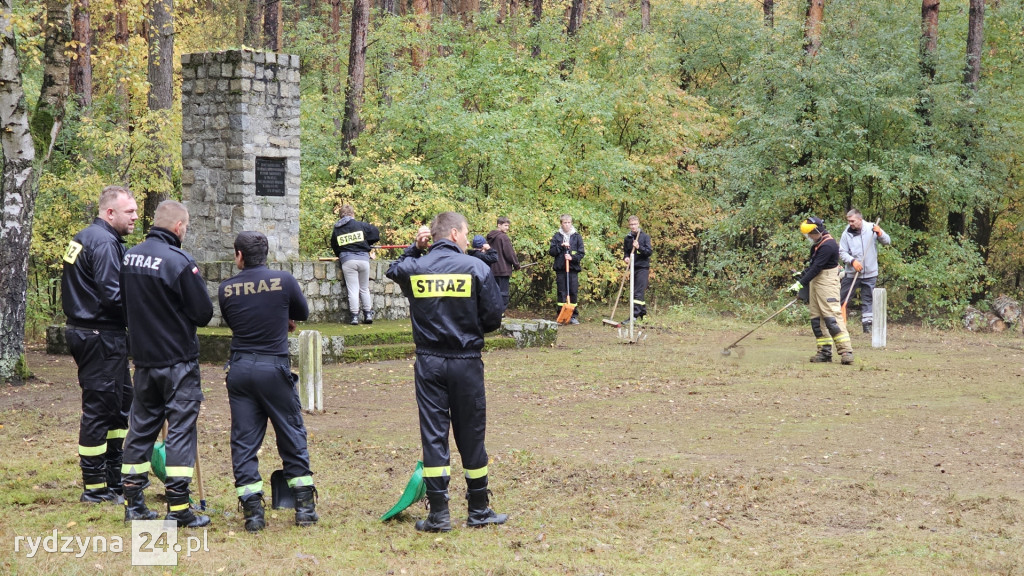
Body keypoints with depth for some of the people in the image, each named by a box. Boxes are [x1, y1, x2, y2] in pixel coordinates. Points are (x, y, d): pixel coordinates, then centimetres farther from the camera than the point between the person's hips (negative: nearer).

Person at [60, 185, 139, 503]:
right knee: (99, 408, -4)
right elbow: (113, 294, -24)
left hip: (83, 331, 11)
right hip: (101, 339, -11)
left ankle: (115, 475, 28)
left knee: (121, 398, 19)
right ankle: (94, 487, 3)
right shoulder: (105, 242, -17)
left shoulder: (84, 237, 15)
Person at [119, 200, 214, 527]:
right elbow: (204, 313, -12)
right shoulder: (179, 261, -17)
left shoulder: (130, 257, 5)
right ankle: (178, 509, -2)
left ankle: (133, 503, 19)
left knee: (141, 426, 14)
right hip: (178, 359, -7)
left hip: (143, 357, 7)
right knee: (181, 428, -1)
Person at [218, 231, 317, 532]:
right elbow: (303, 312, 12)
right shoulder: (284, 280, -5)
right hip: (274, 367, -2)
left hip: (239, 369, 2)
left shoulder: (226, 289, 0)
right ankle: (305, 507, 11)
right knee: (292, 436, 10)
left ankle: (252, 511, 4)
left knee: (243, 440, 7)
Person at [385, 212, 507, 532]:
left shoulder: (413, 268, -2)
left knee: (433, 435, 5)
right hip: (466, 362, -2)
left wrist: (414, 249, 15)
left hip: (429, 363, 2)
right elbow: (494, 317, -5)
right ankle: (479, 511, 18)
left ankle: (439, 514, 4)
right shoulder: (476, 268, -9)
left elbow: (394, 271, 25)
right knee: (471, 436, 9)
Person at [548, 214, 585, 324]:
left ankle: (574, 316, 6)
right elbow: (551, 252, 5)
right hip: (560, 269, 0)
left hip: (573, 269, 0)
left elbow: (581, 253, 5)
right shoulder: (557, 236, 9)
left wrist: (572, 257, -11)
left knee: (573, 292, -1)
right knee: (561, 292, 2)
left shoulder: (577, 237, 7)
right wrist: (561, 246, -9)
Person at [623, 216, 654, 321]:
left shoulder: (645, 236, -4)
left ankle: (635, 315, -17)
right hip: (633, 268, 6)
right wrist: (626, 257, -3)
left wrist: (639, 247, -23)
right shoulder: (627, 238, 9)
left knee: (638, 292, -12)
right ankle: (643, 312, 23)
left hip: (643, 267, -6)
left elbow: (649, 251, -8)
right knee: (635, 292, 11)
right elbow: (625, 251, 19)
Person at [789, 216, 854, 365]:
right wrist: (801, 276, 15)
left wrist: (801, 283, -23)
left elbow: (816, 268, -23)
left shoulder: (828, 245, -19)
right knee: (816, 319, 7)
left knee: (832, 316, -17)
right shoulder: (817, 244, 12)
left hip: (827, 282, -10)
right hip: (814, 281, 10)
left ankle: (846, 351, -19)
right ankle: (825, 351, 9)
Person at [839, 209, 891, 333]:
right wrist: (852, 261, -19)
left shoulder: (872, 228, -2)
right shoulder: (847, 233, -4)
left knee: (868, 299, 7)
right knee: (842, 297, 0)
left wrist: (880, 234, -18)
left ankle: (867, 324, 15)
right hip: (852, 272, 0)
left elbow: (888, 241, 2)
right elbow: (842, 252, -3)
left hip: (870, 273, 0)